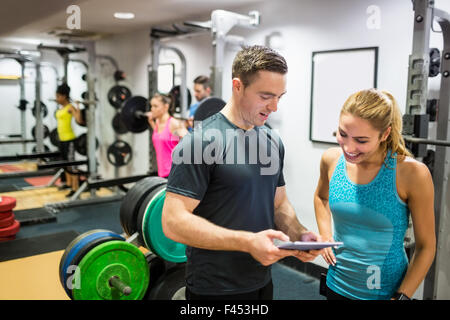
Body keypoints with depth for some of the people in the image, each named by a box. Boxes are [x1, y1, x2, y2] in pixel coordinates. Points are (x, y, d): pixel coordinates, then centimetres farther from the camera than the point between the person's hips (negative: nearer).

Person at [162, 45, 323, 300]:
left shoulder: (273, 142, 4)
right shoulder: (203, 141, -18)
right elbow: (174, 222, -22)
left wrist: (300, 234, -6)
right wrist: (248, 242, -29)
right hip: (215, 289, -7)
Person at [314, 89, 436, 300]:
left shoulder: (412, 173, -20)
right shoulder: (331, 160, -10)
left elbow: (426, 246, -10)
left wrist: (402, 296, -14)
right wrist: (325, 236, 0)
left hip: (385, 290, -3)